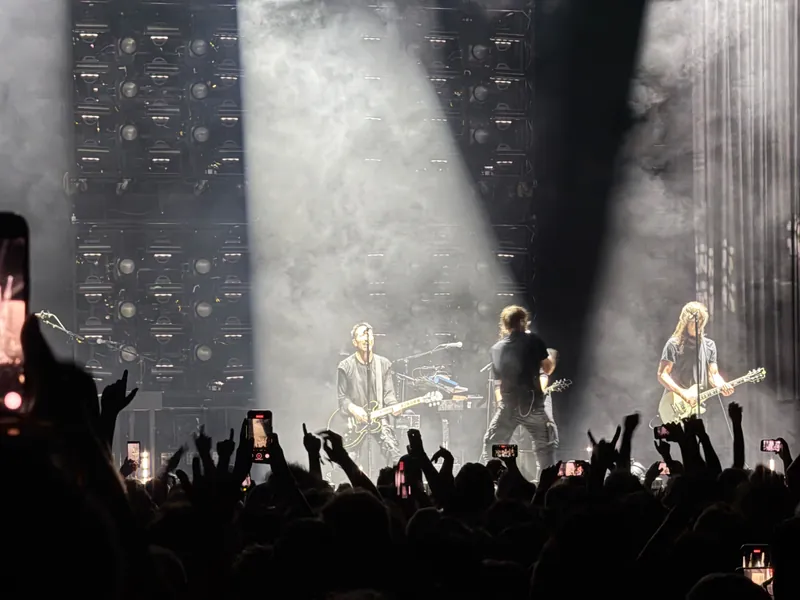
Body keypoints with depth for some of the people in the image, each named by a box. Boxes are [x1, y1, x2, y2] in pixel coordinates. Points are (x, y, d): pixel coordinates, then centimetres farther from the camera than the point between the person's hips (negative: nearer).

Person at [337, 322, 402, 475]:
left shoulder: (384, 364, 6)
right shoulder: (346, 367, -2)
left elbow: (389, 393, 5)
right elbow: (342, 397, -1)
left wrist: (394, 406, -16)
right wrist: (353, 409, -18)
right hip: (355, 421, -2)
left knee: (394, 452, -21)